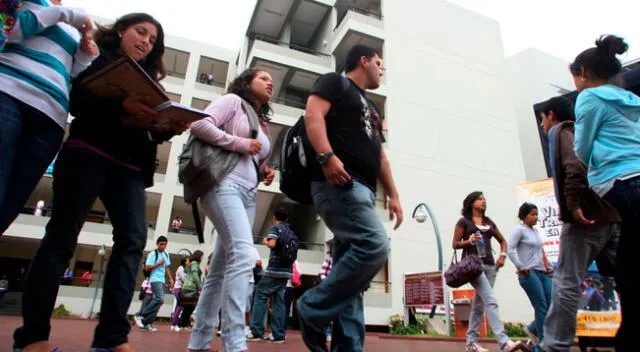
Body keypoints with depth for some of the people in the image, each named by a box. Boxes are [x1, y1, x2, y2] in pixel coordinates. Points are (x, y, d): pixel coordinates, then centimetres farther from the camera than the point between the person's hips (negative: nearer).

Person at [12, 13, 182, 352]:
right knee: (62, 235, -6)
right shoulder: (97, 58, 12)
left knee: (133, 239, -9)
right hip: (87, 154, -5)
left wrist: (171, 127, -4)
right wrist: (120, 106, -23)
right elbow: (74, 99, -6)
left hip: (129, 166, 5)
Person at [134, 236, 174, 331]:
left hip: (162, 281, 7)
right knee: (160, 299, -20)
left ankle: (147, 323, 9)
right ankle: (140, 315, -9)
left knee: (157, 300, 3)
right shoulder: (152, 254, -6)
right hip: (155, 280, -7)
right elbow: (147, 268, -10)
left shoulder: (166, 254, 15)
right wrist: (159, 263, -15)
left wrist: (170, 278, 13)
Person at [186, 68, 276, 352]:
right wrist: (239, 143, -11)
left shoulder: (262, 123, 27)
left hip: (248, 194, 8)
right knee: (243, 255, -25)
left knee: (220, 269, 7)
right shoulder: (233, 101, 6)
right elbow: (199, 125, -9)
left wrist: (264, 172, 10)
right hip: (225, 184, -8)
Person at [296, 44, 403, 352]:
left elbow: (380, 155, 29)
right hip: (339, 183, -9)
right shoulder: (335, 83, 9)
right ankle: (313, 309, -10)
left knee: (350, 271, 3)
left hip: (362, 189, 9)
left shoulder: (371, 108, 33)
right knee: (374, 247, -23)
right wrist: (327, 157, -26)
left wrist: (393, 195, 20)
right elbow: (313, 114, -10)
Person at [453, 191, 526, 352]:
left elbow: (502, 241, 27)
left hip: (489, 265, 6)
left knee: (479, 304, 8)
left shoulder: (489, 222, 19)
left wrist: (502, 255, 8)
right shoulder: (464, 221, 3)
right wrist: (469, 241, -17)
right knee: (491, 301, -19)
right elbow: (455, 244, 2)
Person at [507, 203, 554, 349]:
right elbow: (509, 249, -16)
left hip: (542, 273, 8)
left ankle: (532, 330, 24)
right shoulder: (519, 229, -5)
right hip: (529, 274, -8)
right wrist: (521, 267, -17)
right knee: (542, 308, -7)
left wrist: (547, 266, 17)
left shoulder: (535, 231, 19)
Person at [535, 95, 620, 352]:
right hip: (609, 215, 9)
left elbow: (574, 165, -18)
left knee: (566, 283, -9)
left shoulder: (560, 131, 2)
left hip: (585, 216, -9)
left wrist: (573, 204, -22)